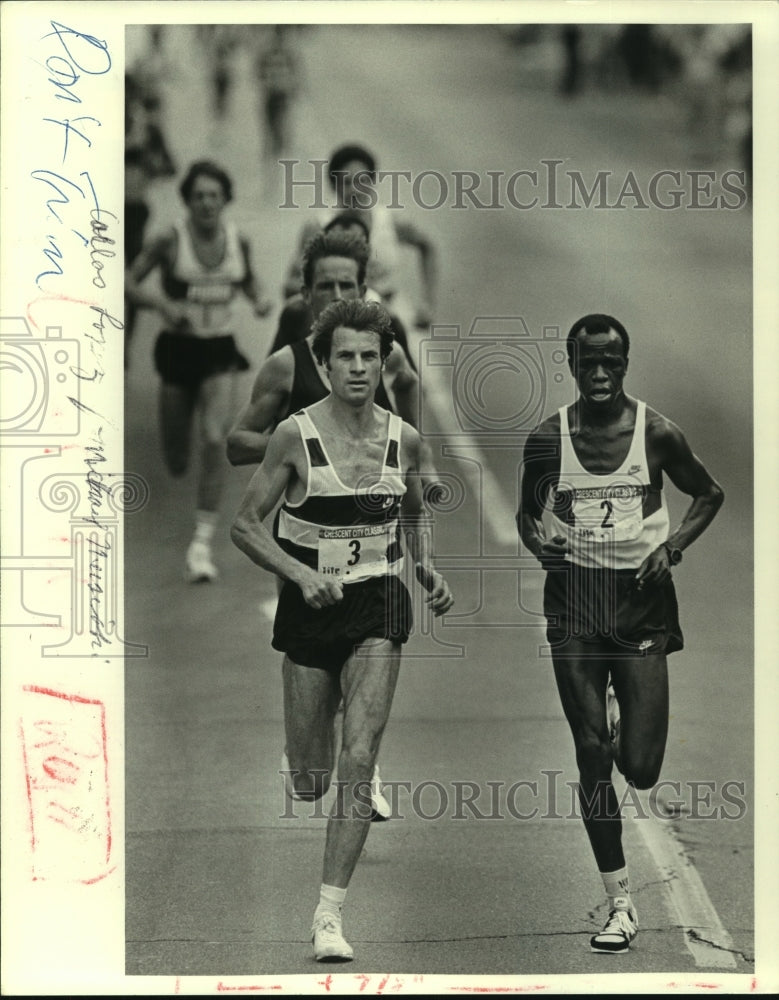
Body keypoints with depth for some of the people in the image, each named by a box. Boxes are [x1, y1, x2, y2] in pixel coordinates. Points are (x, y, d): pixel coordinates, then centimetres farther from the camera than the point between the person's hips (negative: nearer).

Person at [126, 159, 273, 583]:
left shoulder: (238, 241, -1)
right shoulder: (170, 241, -10)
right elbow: (129, 283, -6)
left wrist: (260, 299, -4)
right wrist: (162, 303, -23)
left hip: (220, 349, 1)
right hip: (179, 347, -1)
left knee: (214, 440, -18)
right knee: (176, 461, 8)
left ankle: (202, 543, -13)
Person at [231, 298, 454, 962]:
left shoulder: (404, 439, 1)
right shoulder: (295, 435, -9)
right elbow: (246, 525, -5)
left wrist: (429, 574, 4)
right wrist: (302, 575, -20)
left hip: (378, 607, 1)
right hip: (310, 608, -1)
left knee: (358, 761, -13)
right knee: (311, 783, 5)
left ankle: (329, 914, -9)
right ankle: (298, 758, 45)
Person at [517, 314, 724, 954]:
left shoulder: (657, 433, -4)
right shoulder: (548, 439, -1)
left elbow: (709, 494, 10)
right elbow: (528, 511, 15)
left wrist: (673, 546, -5)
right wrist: (539, 544, -7)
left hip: (642, 595, -1)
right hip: (574, 595, 1)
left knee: (641, 769, -4)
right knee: (591, 756, -2)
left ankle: (628, 727, 35)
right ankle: (621, 904, 7)